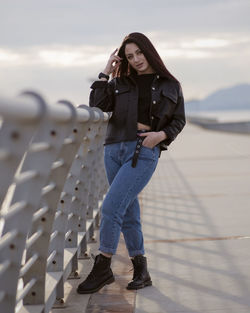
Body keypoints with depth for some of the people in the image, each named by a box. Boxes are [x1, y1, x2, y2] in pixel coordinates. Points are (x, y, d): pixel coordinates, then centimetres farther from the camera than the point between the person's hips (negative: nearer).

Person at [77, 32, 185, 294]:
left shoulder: (170, 85, 8)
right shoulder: (121, 82, 12)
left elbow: (179, 120, 12)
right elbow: (98, 105, -1)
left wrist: (162, 134, -7)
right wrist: (105, 73, 1)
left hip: (145, 152, -4)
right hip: (115, 149, 4)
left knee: (111, 207, -14)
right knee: (128, 212, 8)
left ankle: (102, 269, -1)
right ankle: (141, 272, 19)